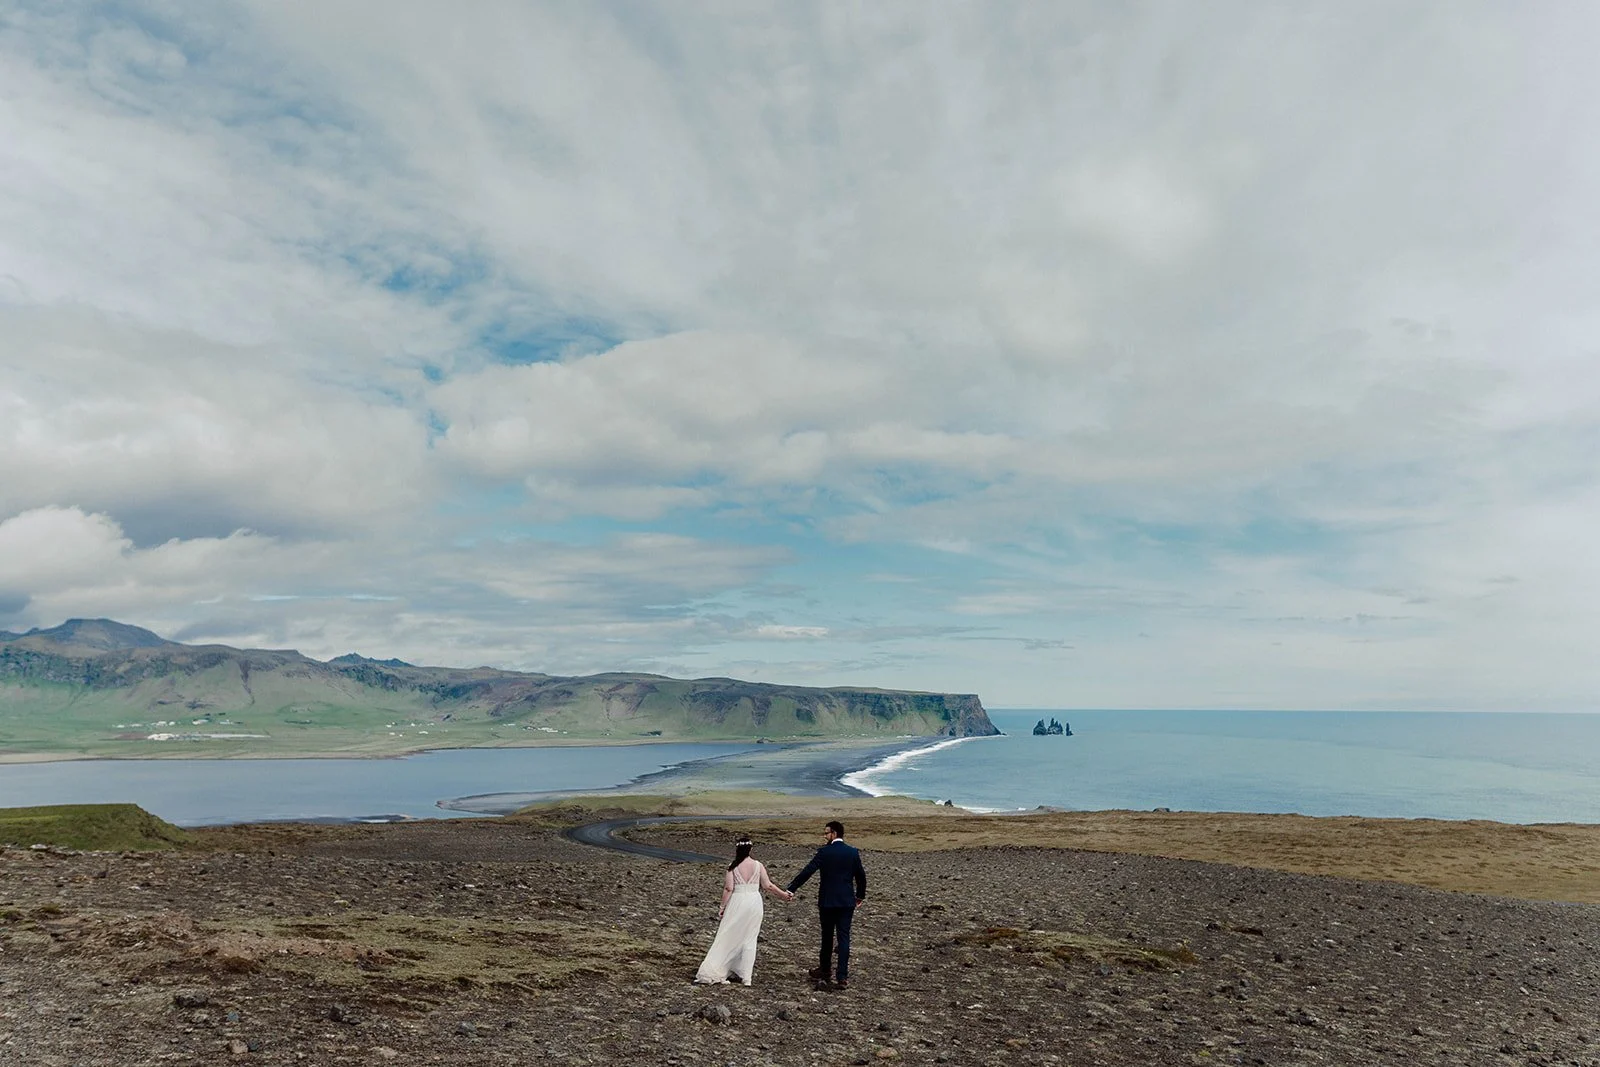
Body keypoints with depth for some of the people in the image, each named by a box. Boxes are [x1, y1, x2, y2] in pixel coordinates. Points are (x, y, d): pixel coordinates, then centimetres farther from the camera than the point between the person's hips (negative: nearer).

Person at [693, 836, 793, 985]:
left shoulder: (732, 867, -7)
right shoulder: (758, 865, -2)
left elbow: (728, 888, -9)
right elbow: (768, 885, -1)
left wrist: (722, 906, 0)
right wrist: (784, 894, 10)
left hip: (737, 902, -2)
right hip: (754, 902, 2)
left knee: (729, 937, 9)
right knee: (749, 939, 10)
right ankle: (746, 975, 14)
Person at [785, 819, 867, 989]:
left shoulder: (824, 852, -10)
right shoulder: (853, 853, 1)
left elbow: (807, 872, -13)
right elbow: (861, 876, 8)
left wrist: (790, 889, -9)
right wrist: (860, 895, 23)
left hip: (827, 902, -2)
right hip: (847, 902, 2)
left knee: (827, 937, 14)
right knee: (843, 938, 3)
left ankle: (824, 971, 28)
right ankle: (842, 977, -2)